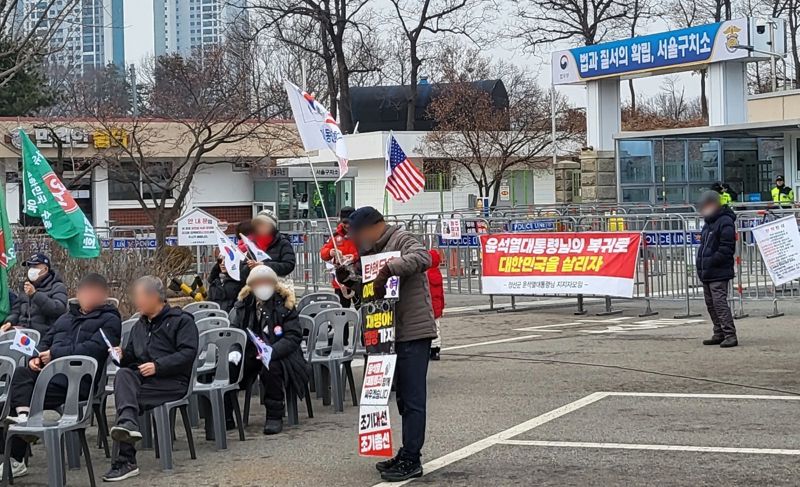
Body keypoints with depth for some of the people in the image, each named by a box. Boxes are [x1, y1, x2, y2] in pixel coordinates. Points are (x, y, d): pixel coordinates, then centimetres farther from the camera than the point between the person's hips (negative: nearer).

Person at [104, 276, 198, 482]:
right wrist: (122, 355, 4)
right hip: (141, 377, 6)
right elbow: (132, 355, 30)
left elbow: (188, 353, -11)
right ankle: (127, 423, -52)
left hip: (171, 382, -6)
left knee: (129, 396, -30)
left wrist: (158, 366, -19)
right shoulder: (139, 326, 27)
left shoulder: (181, 320, 3)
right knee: (123, 374, -30)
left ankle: (126, 460, -32)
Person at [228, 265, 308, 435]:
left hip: (278, 355, -4)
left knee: (270, 367, -37)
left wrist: (272, 351, -29)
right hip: (250, 352, 4)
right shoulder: (244, 303, 6)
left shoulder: (285, 303, -6)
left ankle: (275, 417, -18)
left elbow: (294, 336, -12)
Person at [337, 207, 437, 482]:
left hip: (414, 332, -10)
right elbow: (368, 287, 26)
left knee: (413, 398, -7)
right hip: (398, 333, 10)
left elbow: (422, 258, -29)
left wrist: (388, 269, -33)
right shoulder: (376, 249, 19)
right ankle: (406, 456, 23)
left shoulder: (401, 240, -9)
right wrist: (349, 279, 7)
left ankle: (411, 461, -4)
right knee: (404, 398, 15)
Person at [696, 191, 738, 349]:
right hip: (707, 273, 10)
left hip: (719, 273, -10)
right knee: (711, 304, 12)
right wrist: (701, 264, 14)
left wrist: (710, 262, -18)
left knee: (720, 303, -15)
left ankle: (730, 335, -14)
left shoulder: (725, 222, -12)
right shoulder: (709, 223, 19)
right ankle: (719, 334, 19)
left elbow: (726, 249, -18)